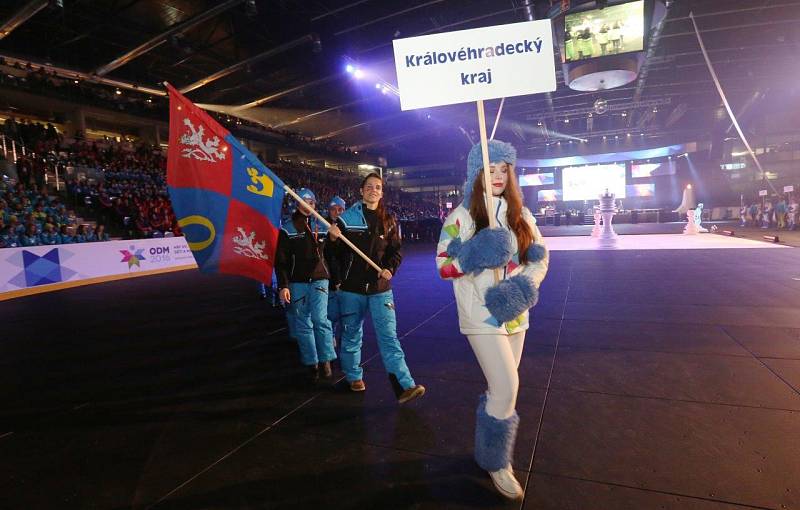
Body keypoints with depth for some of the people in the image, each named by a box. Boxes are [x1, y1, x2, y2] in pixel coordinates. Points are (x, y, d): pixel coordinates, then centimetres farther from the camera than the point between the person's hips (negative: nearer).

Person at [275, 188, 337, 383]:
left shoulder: (321, 226, 9)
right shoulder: (287, 228, 0)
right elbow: (281, 260, -2)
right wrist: (283, 285, -11)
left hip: (319, 279, 1)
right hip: (297, 282, -1)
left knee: (320, 319, -12)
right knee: (303, 324, 4)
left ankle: (325, 360, 1)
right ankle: (311, 363, 15)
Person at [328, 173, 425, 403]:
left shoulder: (388, 221, 7)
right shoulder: (347, 217, 0)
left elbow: (396, 252, 10)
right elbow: (336, 254, 3)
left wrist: (390, 269, -9)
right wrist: (333, 239, -18)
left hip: (380, 288, 1)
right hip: (352, 287, 0)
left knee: (389, 336, -4)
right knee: (352, 334, 12)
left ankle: (405, 386, -5)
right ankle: (354, 376, 32)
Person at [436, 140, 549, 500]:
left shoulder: (520, 214, 5)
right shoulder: (461, 216, -7)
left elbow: (540, 256, 5)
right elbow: (443, 266, -7)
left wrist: (523, 285, -14)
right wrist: (474, 255, -25)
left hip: (514, 313, 5)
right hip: (481, 314, -5)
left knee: (501, 388, 15)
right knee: (506, 388, -9)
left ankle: (488, 447, 39)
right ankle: (496, 463, 16)